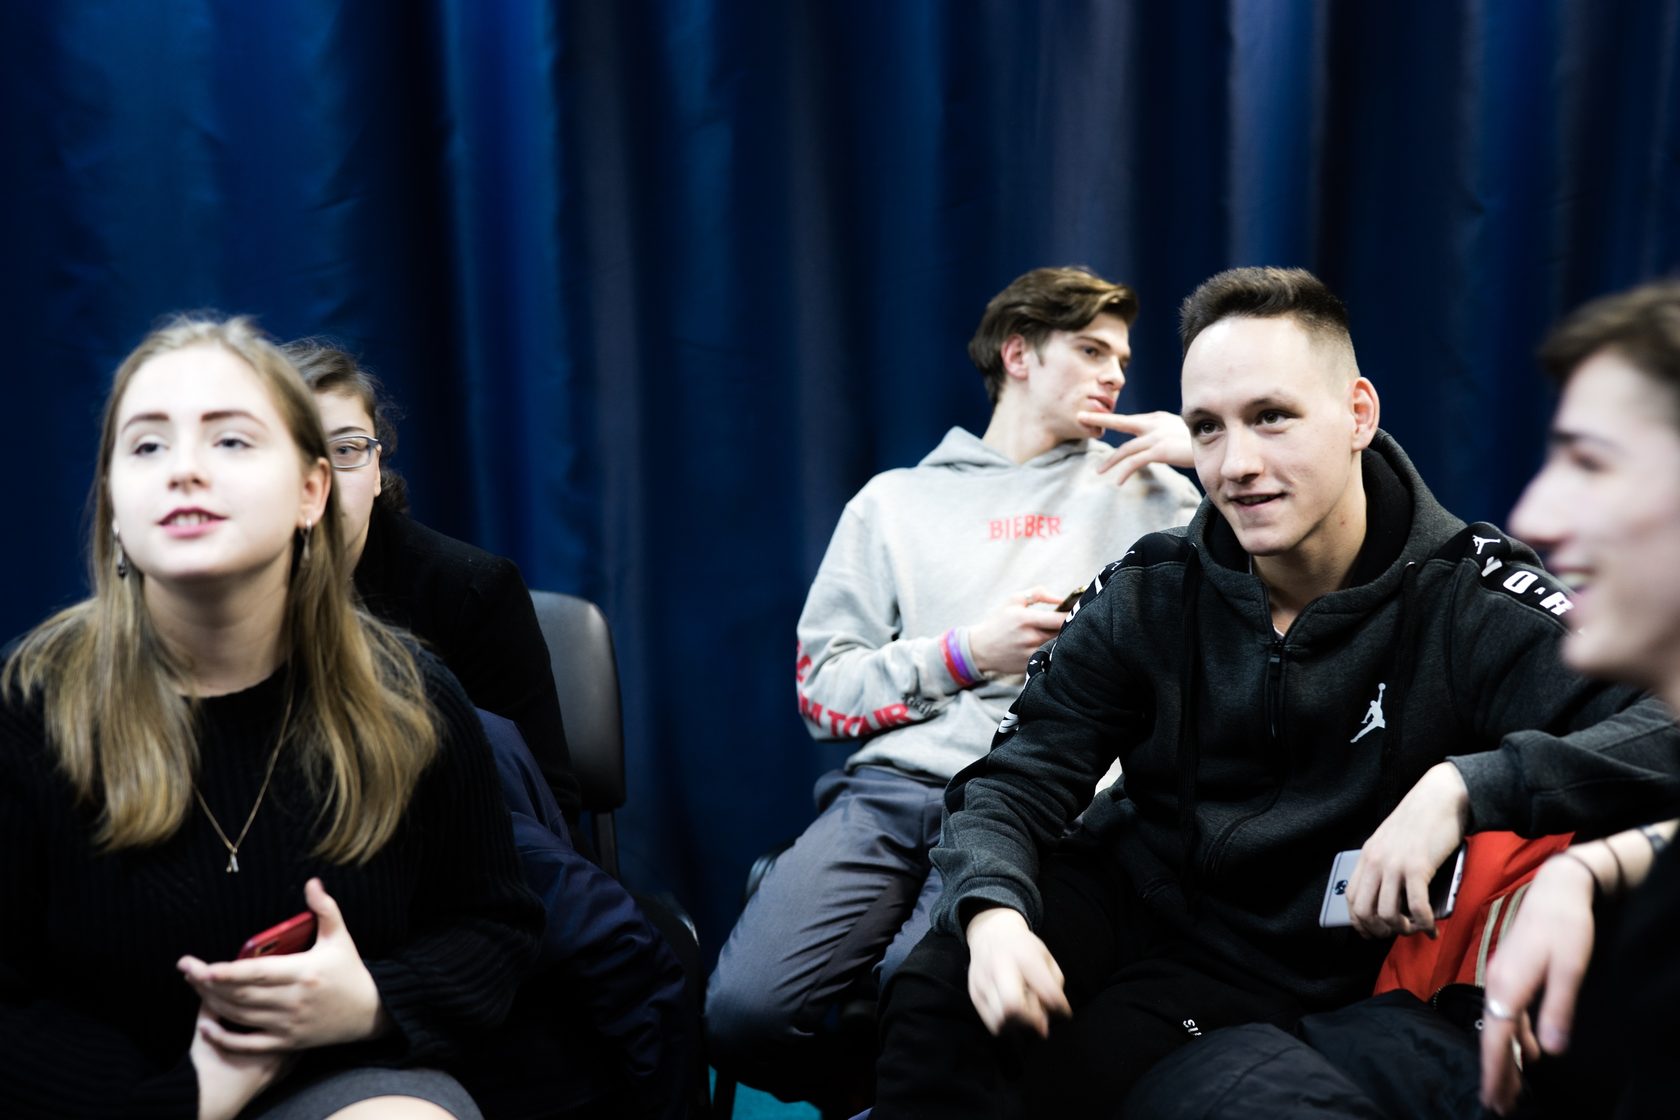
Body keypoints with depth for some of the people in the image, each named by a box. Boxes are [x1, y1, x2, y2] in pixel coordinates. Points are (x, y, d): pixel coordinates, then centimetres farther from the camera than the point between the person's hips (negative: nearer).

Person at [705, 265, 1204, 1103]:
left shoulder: (1140, 489, 17)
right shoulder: (896, 501, 18)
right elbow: (823, 690, 12)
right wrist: (965, 655, -1)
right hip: (891, 790, 2)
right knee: (744, 1010, -21)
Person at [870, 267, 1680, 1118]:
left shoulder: (1466, 602, -14)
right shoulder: (1149, 597, -4)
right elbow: (1016, 781, -7)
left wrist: (1465, 786, -39)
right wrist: (992, 910, -29)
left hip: (1287, 966, -2)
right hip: (1130, 894, 3)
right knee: (937, 993, -25)